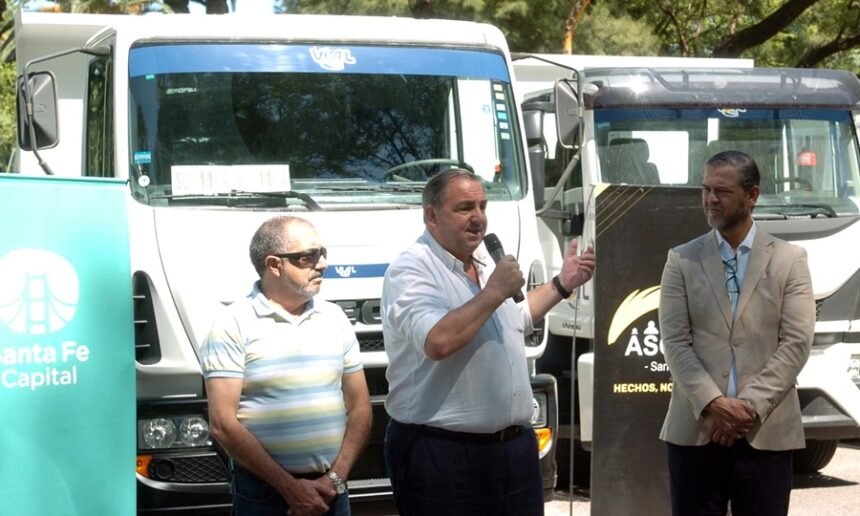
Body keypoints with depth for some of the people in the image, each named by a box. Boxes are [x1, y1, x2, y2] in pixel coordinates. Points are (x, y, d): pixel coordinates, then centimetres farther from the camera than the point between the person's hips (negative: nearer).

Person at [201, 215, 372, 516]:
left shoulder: (334, 318, 7)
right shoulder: (234, 325, -7)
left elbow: (359, 407, 7)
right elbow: (223, 424, -12)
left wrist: (335, 478, -6)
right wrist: (289, 487, -14)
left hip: (330, 491, 4)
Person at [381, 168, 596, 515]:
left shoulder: (485, 263, 15)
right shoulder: (411, 271, -14)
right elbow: (438, 341, -31)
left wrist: (562, 284, 29)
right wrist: (494, 292, -20)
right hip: (442, 454, -8)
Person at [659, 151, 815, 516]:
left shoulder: (789, 260, 6)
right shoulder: (682, 261, 8)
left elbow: (796, 343, -3)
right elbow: (675, 342, 0)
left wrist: (751, 405, -13)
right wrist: (712, 403, -14)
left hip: (767, 432, 0)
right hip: (695, 430, 1)